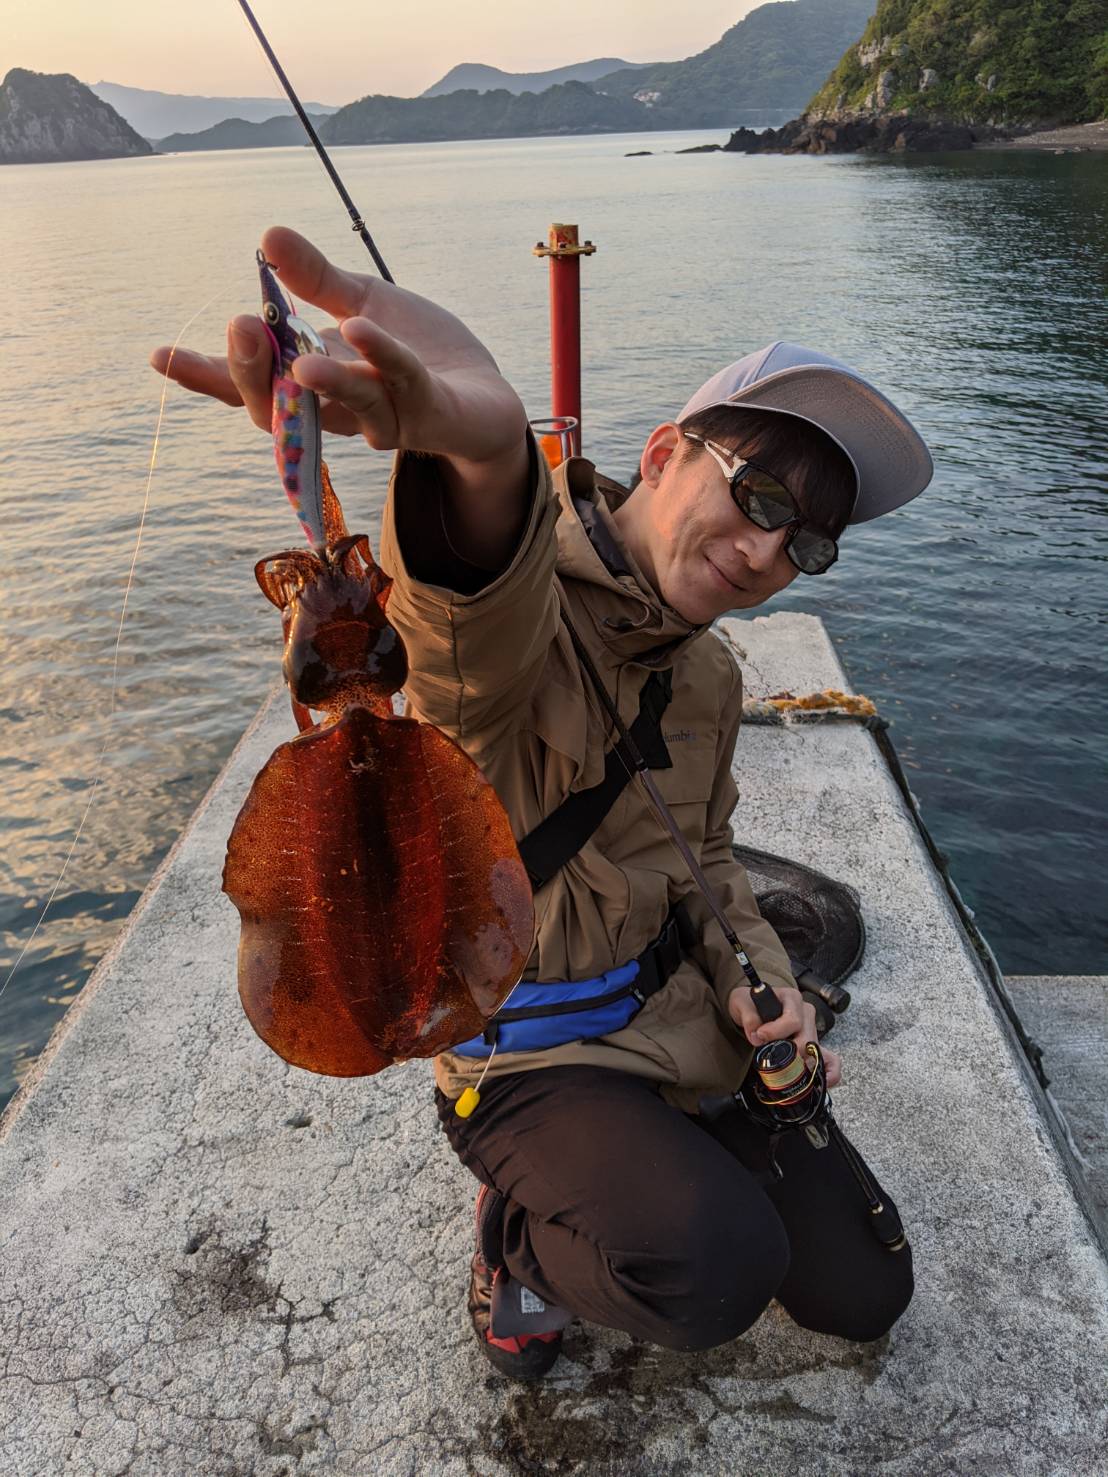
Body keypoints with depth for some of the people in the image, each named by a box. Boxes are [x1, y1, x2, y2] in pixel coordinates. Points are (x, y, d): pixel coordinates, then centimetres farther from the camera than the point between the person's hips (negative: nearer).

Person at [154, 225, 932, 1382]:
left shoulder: (706, 678, 4)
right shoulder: (512, 602, -23)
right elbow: (482, 631, -50)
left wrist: (756, 976, -4)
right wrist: (483, 451, -73)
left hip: (685, 1035, 7)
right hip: (534, 1058, -7)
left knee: (863, 1294, 12)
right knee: (719, 1276, -31)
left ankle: (626, 1171, 32)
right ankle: (520, 1237, 4)